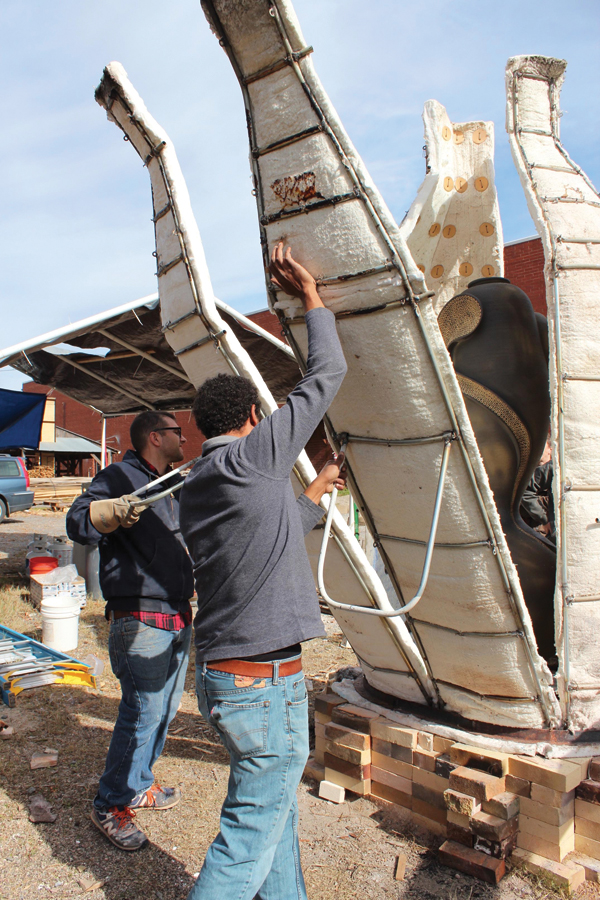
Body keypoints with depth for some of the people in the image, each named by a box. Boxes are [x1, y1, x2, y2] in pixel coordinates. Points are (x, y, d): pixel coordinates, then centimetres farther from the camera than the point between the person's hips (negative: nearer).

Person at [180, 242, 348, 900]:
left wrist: (314, 492, 34)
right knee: (249, 839, 6)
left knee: (274, 806, 25)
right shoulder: (249, 458, -17)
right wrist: (309, 296, 3)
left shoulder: (192, 490, 8)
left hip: (218, 672, 9)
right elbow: (325, 375, -10)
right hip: (264, 682, -9)